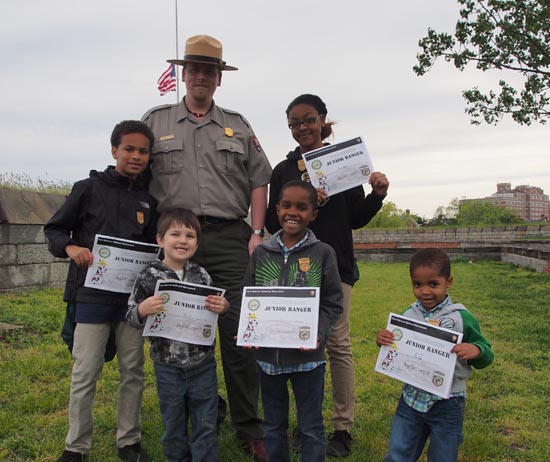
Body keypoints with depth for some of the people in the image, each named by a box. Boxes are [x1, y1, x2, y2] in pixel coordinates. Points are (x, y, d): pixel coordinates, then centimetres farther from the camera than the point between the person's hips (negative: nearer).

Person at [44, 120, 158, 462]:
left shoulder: (149, 201, 9)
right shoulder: (89, 188, 0)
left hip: (133, 296, 3)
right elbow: (55, 229, 4)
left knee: (133, 371, 10)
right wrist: (70, 247, -15)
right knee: (85, 374, 3)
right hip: (92, 294, -3)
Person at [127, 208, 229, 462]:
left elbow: (217, 308, 7)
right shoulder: (148, 277, -8)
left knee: (206, 425, 12)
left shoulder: (202, 276, -2)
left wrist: (223, 307, -15)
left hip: (203, 364, 1)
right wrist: (142, 310, -24)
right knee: (173, 425, 16)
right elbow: (131, 317, -3)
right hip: (168, 367, -1)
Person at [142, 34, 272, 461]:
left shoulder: (238, 126, 16)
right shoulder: (155, 122, 13)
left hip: (230, 238, 0)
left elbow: (260, 180, 12)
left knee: (238, 333, -2)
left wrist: (257, 233, 1)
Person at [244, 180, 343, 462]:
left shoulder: (322, 253, -6)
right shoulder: (261, 253, 1)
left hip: (308, 356, -3)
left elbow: (332, 303, -6)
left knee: (311, 428, 12)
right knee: (273, 425, 20)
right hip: (268, 353, 3)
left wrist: (318, 334, -20)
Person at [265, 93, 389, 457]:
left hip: (335, 265, -2)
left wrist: (377, 195, -11)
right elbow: (272, 223, 3)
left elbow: (357, 219, 6)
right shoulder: (283, 170, 10)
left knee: (338, 343, -2)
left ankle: (343, 427, 11)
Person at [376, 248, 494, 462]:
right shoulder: (408, 315, -3)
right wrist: (384, 340, -12)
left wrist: (476, 350, -28)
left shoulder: (462, 318, -12)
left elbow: (485, 357, -5)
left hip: (447, 403, -3)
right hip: (411, 398, 3)